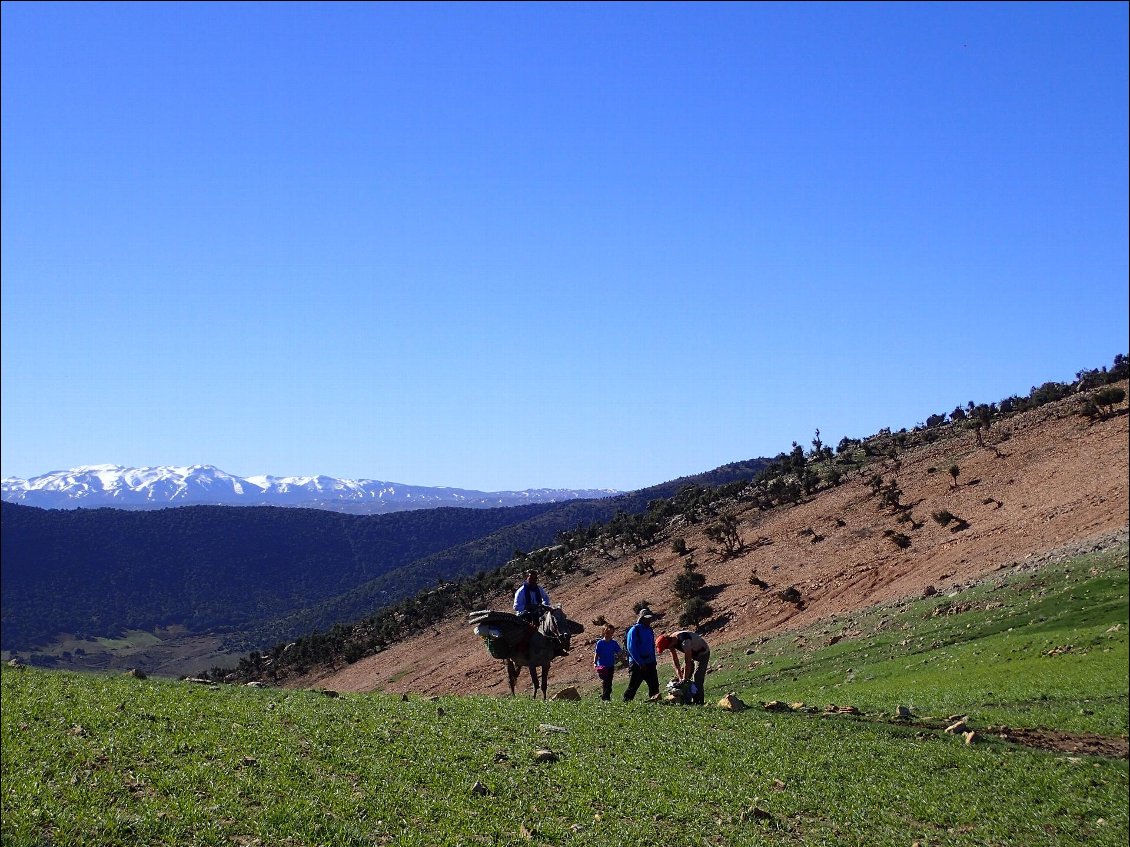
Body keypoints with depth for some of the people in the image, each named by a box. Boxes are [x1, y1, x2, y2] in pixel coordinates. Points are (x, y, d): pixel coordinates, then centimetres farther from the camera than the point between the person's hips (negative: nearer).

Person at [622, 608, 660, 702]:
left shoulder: (650, 631, 14)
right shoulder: (634, 630, -8)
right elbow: (631, 648, -14)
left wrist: (653, 661, 13)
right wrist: (640, 663, -18)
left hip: (649, 663, 7)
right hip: (637, 665, -7)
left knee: (654, 686, 3)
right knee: (632, 687, -4)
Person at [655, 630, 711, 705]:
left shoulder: (684, 641, -39)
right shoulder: (671, 642, -13)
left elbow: (688, 662, -33)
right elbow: (675, 661, -6)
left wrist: (685, 679, -26)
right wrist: (680, 677, -10)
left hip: (702, 653, -8)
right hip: (692, 653, 8)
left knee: (697, 678, -18)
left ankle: (698, 702, -18)